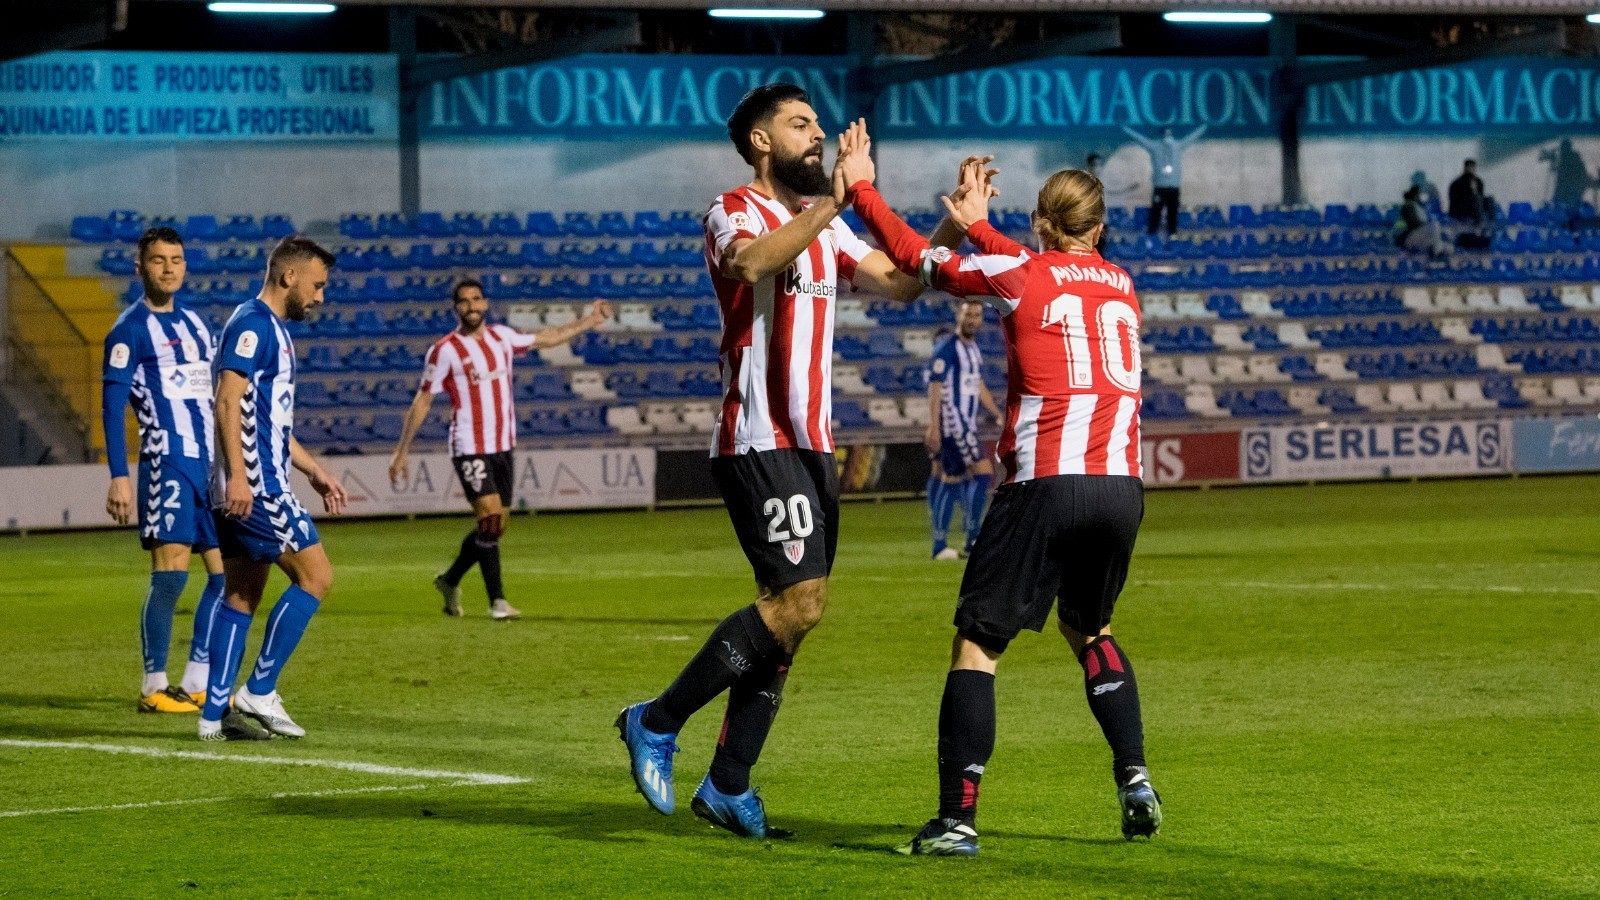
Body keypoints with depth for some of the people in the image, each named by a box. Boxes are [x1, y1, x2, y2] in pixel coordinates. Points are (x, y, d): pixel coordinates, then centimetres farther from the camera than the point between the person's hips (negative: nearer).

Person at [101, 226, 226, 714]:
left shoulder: (194, 323, 18)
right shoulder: (130, 328, -4)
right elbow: (112, 405, -9)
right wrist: (118, 477, -16)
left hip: (211, 463, 7)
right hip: (167, 462, -7)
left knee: (226, 572, 4)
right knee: (170, 573, -10)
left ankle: (196, 683, 11)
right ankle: (154, 688, -2)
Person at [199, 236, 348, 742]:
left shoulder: (273, 330, 21)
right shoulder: (252, 324, -10)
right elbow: (228, 402, -20)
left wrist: (314, 471, 30)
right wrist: (237, 475, -27)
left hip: (250, 487, 10)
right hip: (254, 485, -10)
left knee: (241, 595, 9)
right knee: (315, 575, -9)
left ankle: (215, 714, 9)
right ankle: (259, 692, -7)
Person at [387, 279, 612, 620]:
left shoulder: (501, 336, 7)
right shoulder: (444, 350, -8)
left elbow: (545, 339, 25)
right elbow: (423, 401, -3)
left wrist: (588, 321, 28)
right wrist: (402, 451, -4)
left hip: (503, 447, 6)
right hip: (470, 448, -6)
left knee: (494, 527, 9)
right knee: (490, 519, -16)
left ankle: (449, 581, 29)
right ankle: (497, 601, -10)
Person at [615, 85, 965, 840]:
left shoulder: (824, 223, 17)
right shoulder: (733, 212, -7)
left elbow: (899, 284, 14)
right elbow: (751, 264, -30)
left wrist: (952, 225, 0)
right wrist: (834, 198, -33)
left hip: (811, 443, 8)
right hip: (758, 440, -8)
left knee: (788, 610, 7)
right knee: (800, 598, -18)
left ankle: (728, 785, 13)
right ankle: (656, 724, -7)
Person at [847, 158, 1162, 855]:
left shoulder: (1015, 275, 2)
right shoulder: (1120, 284, 17)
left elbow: (915, 257, 12)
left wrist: (860, 188, 24)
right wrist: (980, 226, 44)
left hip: (1046, 485, -5)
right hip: (1123, 485, 5)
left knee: (976, 641, 0)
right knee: (1087, 627, 28)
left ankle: (957, 819, -9)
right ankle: (1134, 778, 17)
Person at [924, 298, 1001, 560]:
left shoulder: (973, 349, 16)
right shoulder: (947, 349, -11)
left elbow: (979, 387, 26)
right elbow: (935, 387, -15)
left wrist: (1000, 416, 21)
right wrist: (934, 427, -20)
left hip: (966, 424, 9)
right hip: (952, 424, -9)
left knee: (950, 480, 10)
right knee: (982, 472, -14)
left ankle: (940, 545, 13)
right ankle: (973, 541, -11)